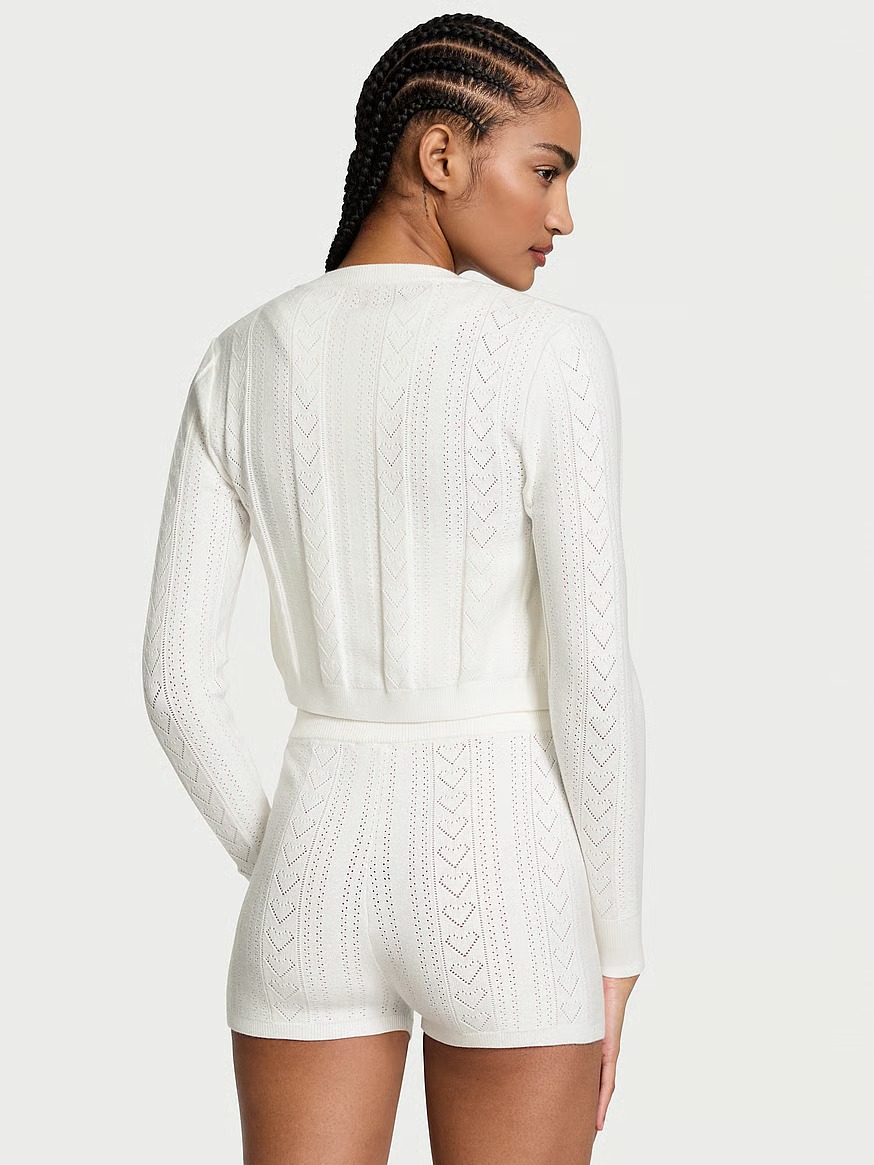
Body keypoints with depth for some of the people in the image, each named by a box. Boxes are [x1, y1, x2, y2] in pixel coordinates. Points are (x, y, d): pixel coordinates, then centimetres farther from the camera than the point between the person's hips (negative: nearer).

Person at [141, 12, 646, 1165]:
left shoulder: (243, 362, 2)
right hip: (503, 891, -3)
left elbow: (175, 672, 1)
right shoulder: (550, 351, -13)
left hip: (319, 876, 4)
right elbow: (593, 677, -14)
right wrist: (614, 958, -3)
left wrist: (285, 883, 13)